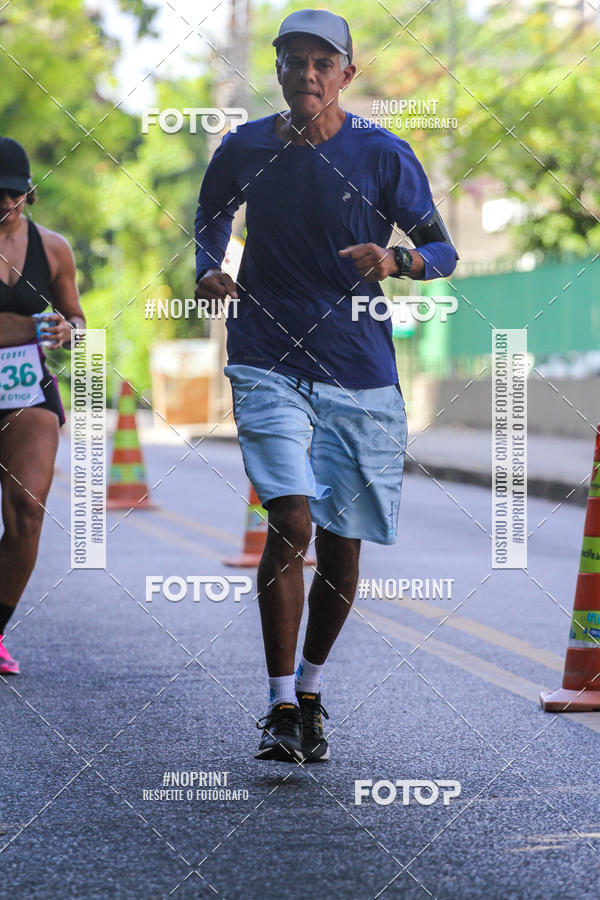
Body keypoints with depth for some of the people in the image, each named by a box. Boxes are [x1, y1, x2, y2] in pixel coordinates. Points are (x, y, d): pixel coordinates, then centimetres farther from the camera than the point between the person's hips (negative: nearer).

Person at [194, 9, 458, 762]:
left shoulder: (383, 156, -3)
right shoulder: (244, 149, 2)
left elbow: (442, 251, -1)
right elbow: (211, 213, 22)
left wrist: (396, 261, -22)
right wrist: (208, 269, 2)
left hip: (358, 373, 1)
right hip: (268, 364, 0)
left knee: (341, 546, 7)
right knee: (290, 520, -17)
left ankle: (310, 692, 29)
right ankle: (280, 709, -11)